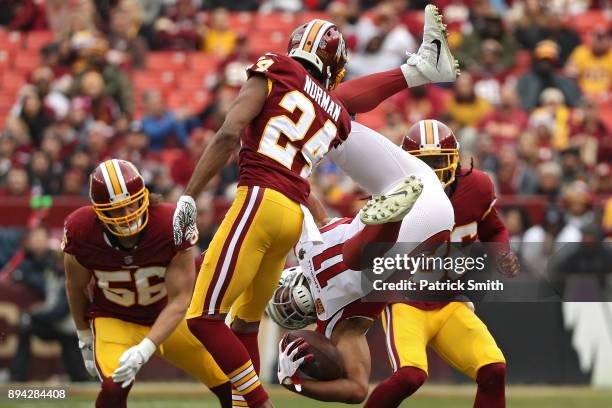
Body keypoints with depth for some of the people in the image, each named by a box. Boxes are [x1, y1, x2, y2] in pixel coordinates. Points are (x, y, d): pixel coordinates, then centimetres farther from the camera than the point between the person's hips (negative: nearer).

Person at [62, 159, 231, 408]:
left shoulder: (172, 226, -27)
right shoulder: (81, 231, -24)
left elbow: (179, 300, -23)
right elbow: (76, 287, -2)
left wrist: (145, 350, -34)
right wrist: (85, 340, 6)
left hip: (168, 317, 2)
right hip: (114, 320, -2)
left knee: (230, 387, 6)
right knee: (115, 387, -31)